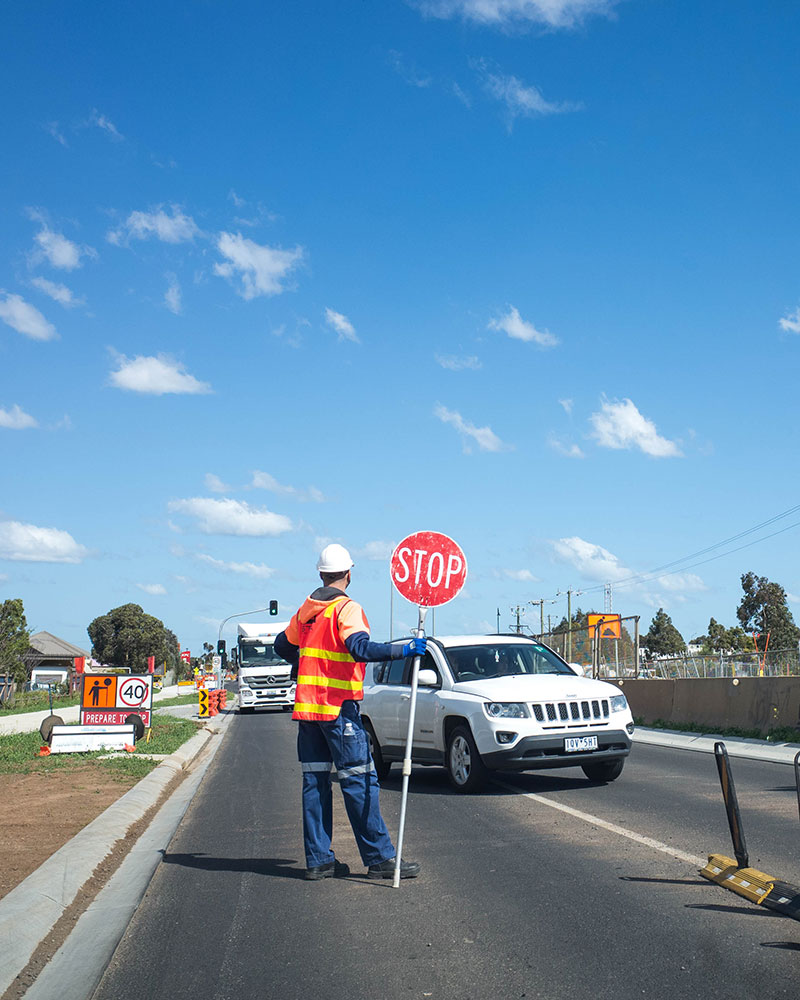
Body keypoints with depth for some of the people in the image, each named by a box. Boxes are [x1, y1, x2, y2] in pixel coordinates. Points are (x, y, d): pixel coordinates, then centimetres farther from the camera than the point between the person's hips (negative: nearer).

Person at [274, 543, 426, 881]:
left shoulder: (306, 611, 13)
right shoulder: (346, 609, -10)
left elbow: (282, 645, 28)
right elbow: (361, 649, -26)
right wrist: (403, 649, -29)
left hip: (306, 707, 7)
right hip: (338, 708, -7)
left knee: (315, 782, 9)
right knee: (360, 783, -4)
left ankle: (318, 859, 12)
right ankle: (379, 859, -1)